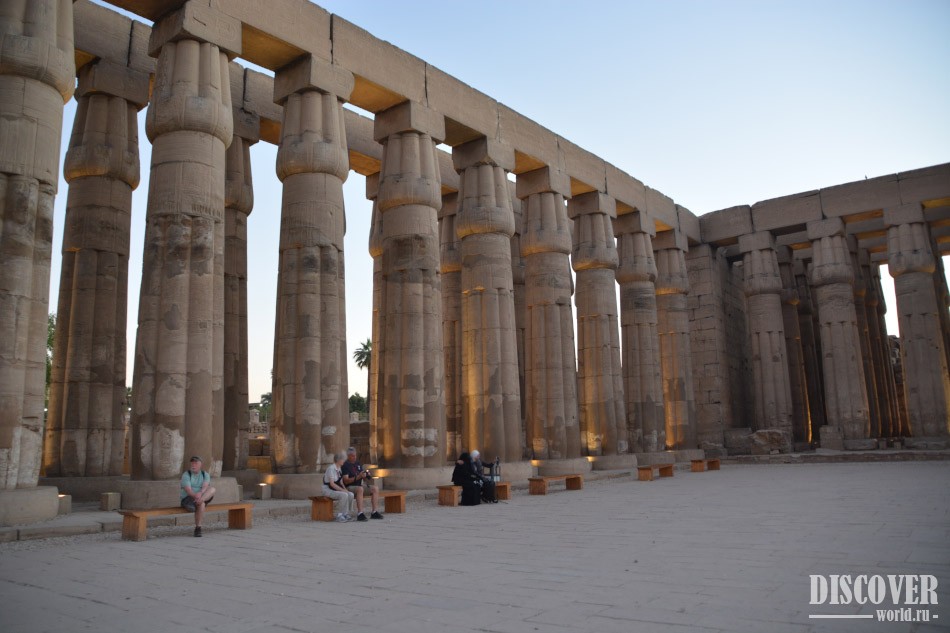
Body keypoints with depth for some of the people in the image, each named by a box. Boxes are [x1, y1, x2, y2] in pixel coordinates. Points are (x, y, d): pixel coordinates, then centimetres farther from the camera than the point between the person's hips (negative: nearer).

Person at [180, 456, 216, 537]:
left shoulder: (205, 474, 6)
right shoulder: (186, 475, -3)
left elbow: (205, 486, -13)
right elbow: (188, 490, -17)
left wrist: (200, 493, -36)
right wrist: (195, 496, -38)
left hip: (204, 497, 3)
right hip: (188, 499, -3)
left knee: (212, 490, -24)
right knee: (201, 504, -35)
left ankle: (199, 501, -42)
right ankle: (198, 528, -26)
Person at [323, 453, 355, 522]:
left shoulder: (339, 469, 11)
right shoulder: (331, 468, -16)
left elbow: (341, 482, 12)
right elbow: (332, 483, -22)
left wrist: (345, 489, -7)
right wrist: (342, 490, -24)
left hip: (336, 489, 8)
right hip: (328, 490, -8)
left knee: (350, 495, -14)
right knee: (344, 495, -31)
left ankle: (345, 514, -9)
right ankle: (339, 515, -19)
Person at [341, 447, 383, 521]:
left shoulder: (358, 464, 16)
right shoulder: (345, 465, -6)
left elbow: (364, 478, 18)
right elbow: (346, 481, -16)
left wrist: (367, 475, -5)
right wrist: (358, 477, -25)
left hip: (360, 485, 7)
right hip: (350, 487, -7)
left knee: (375, 488, -12)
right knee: (360, 489, -38)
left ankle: (375, 512, -16)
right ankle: (360, 514, -41)